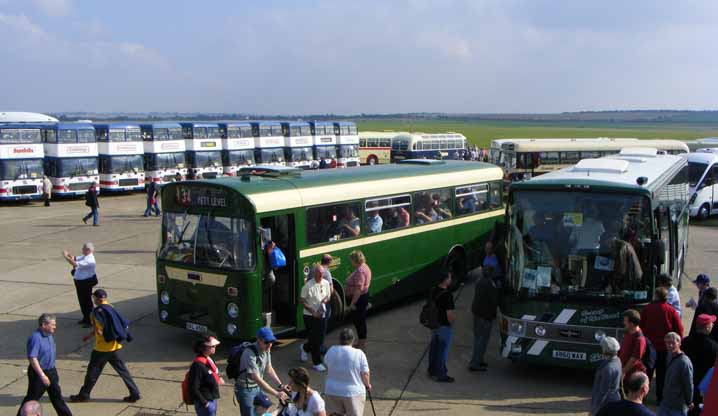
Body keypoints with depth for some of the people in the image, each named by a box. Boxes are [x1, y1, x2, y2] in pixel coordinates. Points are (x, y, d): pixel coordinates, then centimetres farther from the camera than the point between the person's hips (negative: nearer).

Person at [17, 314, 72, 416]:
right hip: (38, 373, -8)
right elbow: (32, 358, -28)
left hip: (51, 371, 8)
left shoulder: (50, 335, 4)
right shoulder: (35, 337, -24)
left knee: (57, 395, 17)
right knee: (32, 398, 4)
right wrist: (42, 375, -28)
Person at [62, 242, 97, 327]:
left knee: (87, 302, 0)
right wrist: (68, 254, -4)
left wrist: (66, 257, -23)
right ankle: (85, 318, 35)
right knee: (82, 301, 20)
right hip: (80, 282, 10)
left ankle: (90, 321, 10)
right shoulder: (84, 257, 6)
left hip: (86, 283, -10)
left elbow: (75, 264, -31)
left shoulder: (89, 260, -25)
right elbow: (75, 258, 16)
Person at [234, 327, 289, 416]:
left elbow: (269, 369, 3)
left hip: (257, 387, 8)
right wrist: (277, 394, -35)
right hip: (246, 389, -8)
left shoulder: (266, 349, -6)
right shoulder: (250, 354, -31)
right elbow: (257, 379, -34)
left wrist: (280, 385, -11)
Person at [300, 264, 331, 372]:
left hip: (321, 315, 5)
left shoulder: (326, 283, 2)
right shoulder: (308, 285, -14)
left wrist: (326, 300, -9)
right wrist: (312, 311, -16)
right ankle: (317, 363, 8)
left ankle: (305, 348, 42)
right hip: (309, 315, -5)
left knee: (319, 339, 11)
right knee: (314, 339, -4)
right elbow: (301, 300, -9)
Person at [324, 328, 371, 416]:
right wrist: (368, 385, 8)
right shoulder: (359, 354, -15)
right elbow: (365, 374, -11)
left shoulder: (331, 351, -5)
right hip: (354, 392, -3)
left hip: (332, 391, 3)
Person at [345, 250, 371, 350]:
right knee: (360, 320, 18)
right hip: (364, 296, 11)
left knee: (359, 320, 0)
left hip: (359, 298, -11)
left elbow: (359, 289, -29)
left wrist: (352, 303, -25)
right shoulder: (364, 267, 9)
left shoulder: (360, 271, -24)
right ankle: (362, 342, 29)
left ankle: (362, 343, 10)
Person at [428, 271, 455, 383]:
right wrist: (452, 320, -5)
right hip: (444, 326, -8)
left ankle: (432, 370, 34)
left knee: (433, 348, 20)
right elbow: (450, 315, -25)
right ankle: (441, 375, 16)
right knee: (442, 351, 5)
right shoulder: (447, 295, -26)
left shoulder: (434, 291, -2)